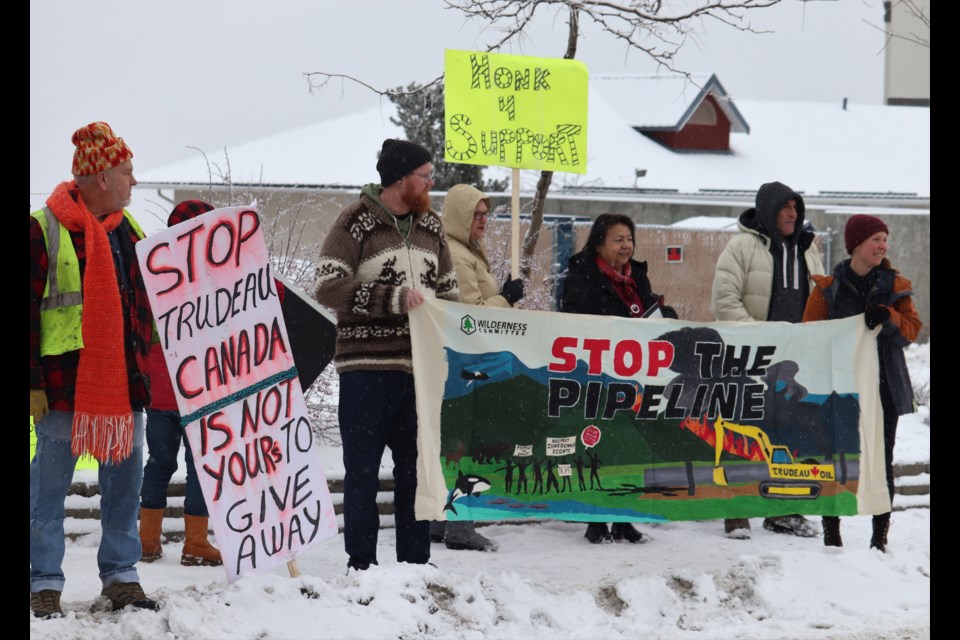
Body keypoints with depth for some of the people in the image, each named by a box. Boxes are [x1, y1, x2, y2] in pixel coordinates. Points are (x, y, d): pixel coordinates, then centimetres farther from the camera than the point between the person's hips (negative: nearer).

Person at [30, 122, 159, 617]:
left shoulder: (128, 229, 13)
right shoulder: (45, 229, -7)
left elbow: (148, 301, 22)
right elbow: (27, 311, -8)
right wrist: (33, 382, -12)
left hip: (124, 380, 6)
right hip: (64, 381, -6)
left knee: (125, 477, 9)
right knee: (51, 480, 1)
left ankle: (121, 575, 19)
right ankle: (45, 582, 9)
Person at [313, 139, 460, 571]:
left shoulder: (430, 226, 15)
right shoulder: (356, 222, -4)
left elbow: (448, 289, 25)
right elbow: (328, 287, -14)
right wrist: (393, 298, -19)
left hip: (419, 368, 5)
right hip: (367, 368, -5)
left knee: (416, 468, 9)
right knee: (363, 469, 0)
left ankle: (414, 563, 16)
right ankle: (360, 565, 6)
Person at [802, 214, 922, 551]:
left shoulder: (895, 286, 7)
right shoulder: (828, 288, 2)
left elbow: (912, 328, 2)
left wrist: (888, 318, -18)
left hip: (885, 386, 1)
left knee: (881, 461, 2)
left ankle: (880, 534, 8)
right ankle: (831, 533, 8)